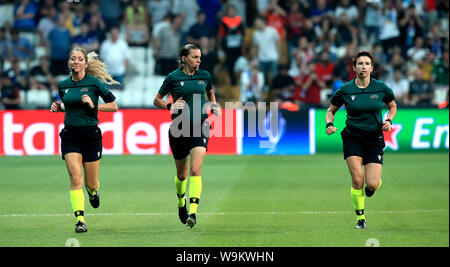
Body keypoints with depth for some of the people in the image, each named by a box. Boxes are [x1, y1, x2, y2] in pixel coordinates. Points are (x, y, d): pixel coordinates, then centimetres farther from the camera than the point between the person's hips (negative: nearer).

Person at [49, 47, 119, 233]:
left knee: (91, 183, 5)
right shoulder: (63, 85, 7)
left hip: (91, 134, -2)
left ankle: (93, 191, 44)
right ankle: (80, 220, -16)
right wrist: (58, 107, 5)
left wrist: (93, 105, -14)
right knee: (75, 178, -14)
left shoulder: (95, 83, -5)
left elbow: (113, 106, -1)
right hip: (70, 135, 2)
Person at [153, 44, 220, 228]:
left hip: (200, 127, 0)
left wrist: (214, 106, 8)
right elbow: (157, 100, 6)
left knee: (195, 170, -16)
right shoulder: (173, 78, -3)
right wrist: (170, 106, -13)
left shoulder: (205, 76, 5)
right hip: (179, 129, 0)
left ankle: (193, 211, -23)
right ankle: (181, 203, 42)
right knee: (182, 174, 12)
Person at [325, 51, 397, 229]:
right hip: (352, 138, 0)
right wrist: (329, 124, -10)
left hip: (374, 139, 0)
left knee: (372, 184, -10)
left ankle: (375, 182, 31)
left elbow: (392, 106, 15)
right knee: (357, 180, -15)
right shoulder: (344, 90, -5)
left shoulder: (381, 88, -4)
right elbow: (331, 110, 10)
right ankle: (360, 218, 4)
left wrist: (389, 121, -3)